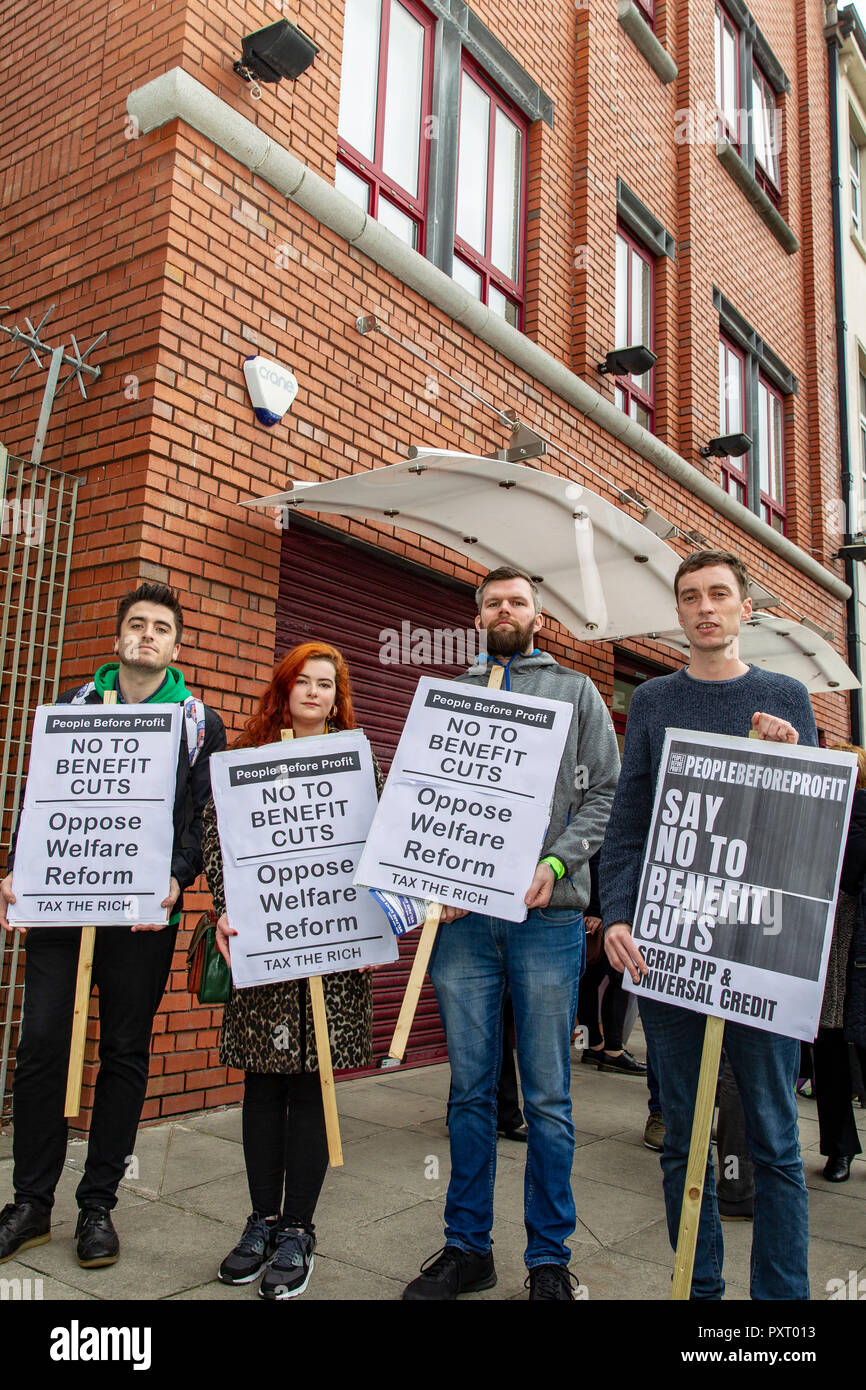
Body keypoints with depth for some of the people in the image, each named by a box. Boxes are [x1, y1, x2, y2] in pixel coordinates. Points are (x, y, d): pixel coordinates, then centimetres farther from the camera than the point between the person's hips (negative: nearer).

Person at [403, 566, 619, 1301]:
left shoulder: (576, 691, 10)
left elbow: (606, 792, 3)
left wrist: (556, 862, -11)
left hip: (547, 914, -2)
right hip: (462, 916, 2)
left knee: (548, 1095, 5)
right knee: (471, 1090, 11)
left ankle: (550, 1259, 21)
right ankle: (467, 1247, 26)